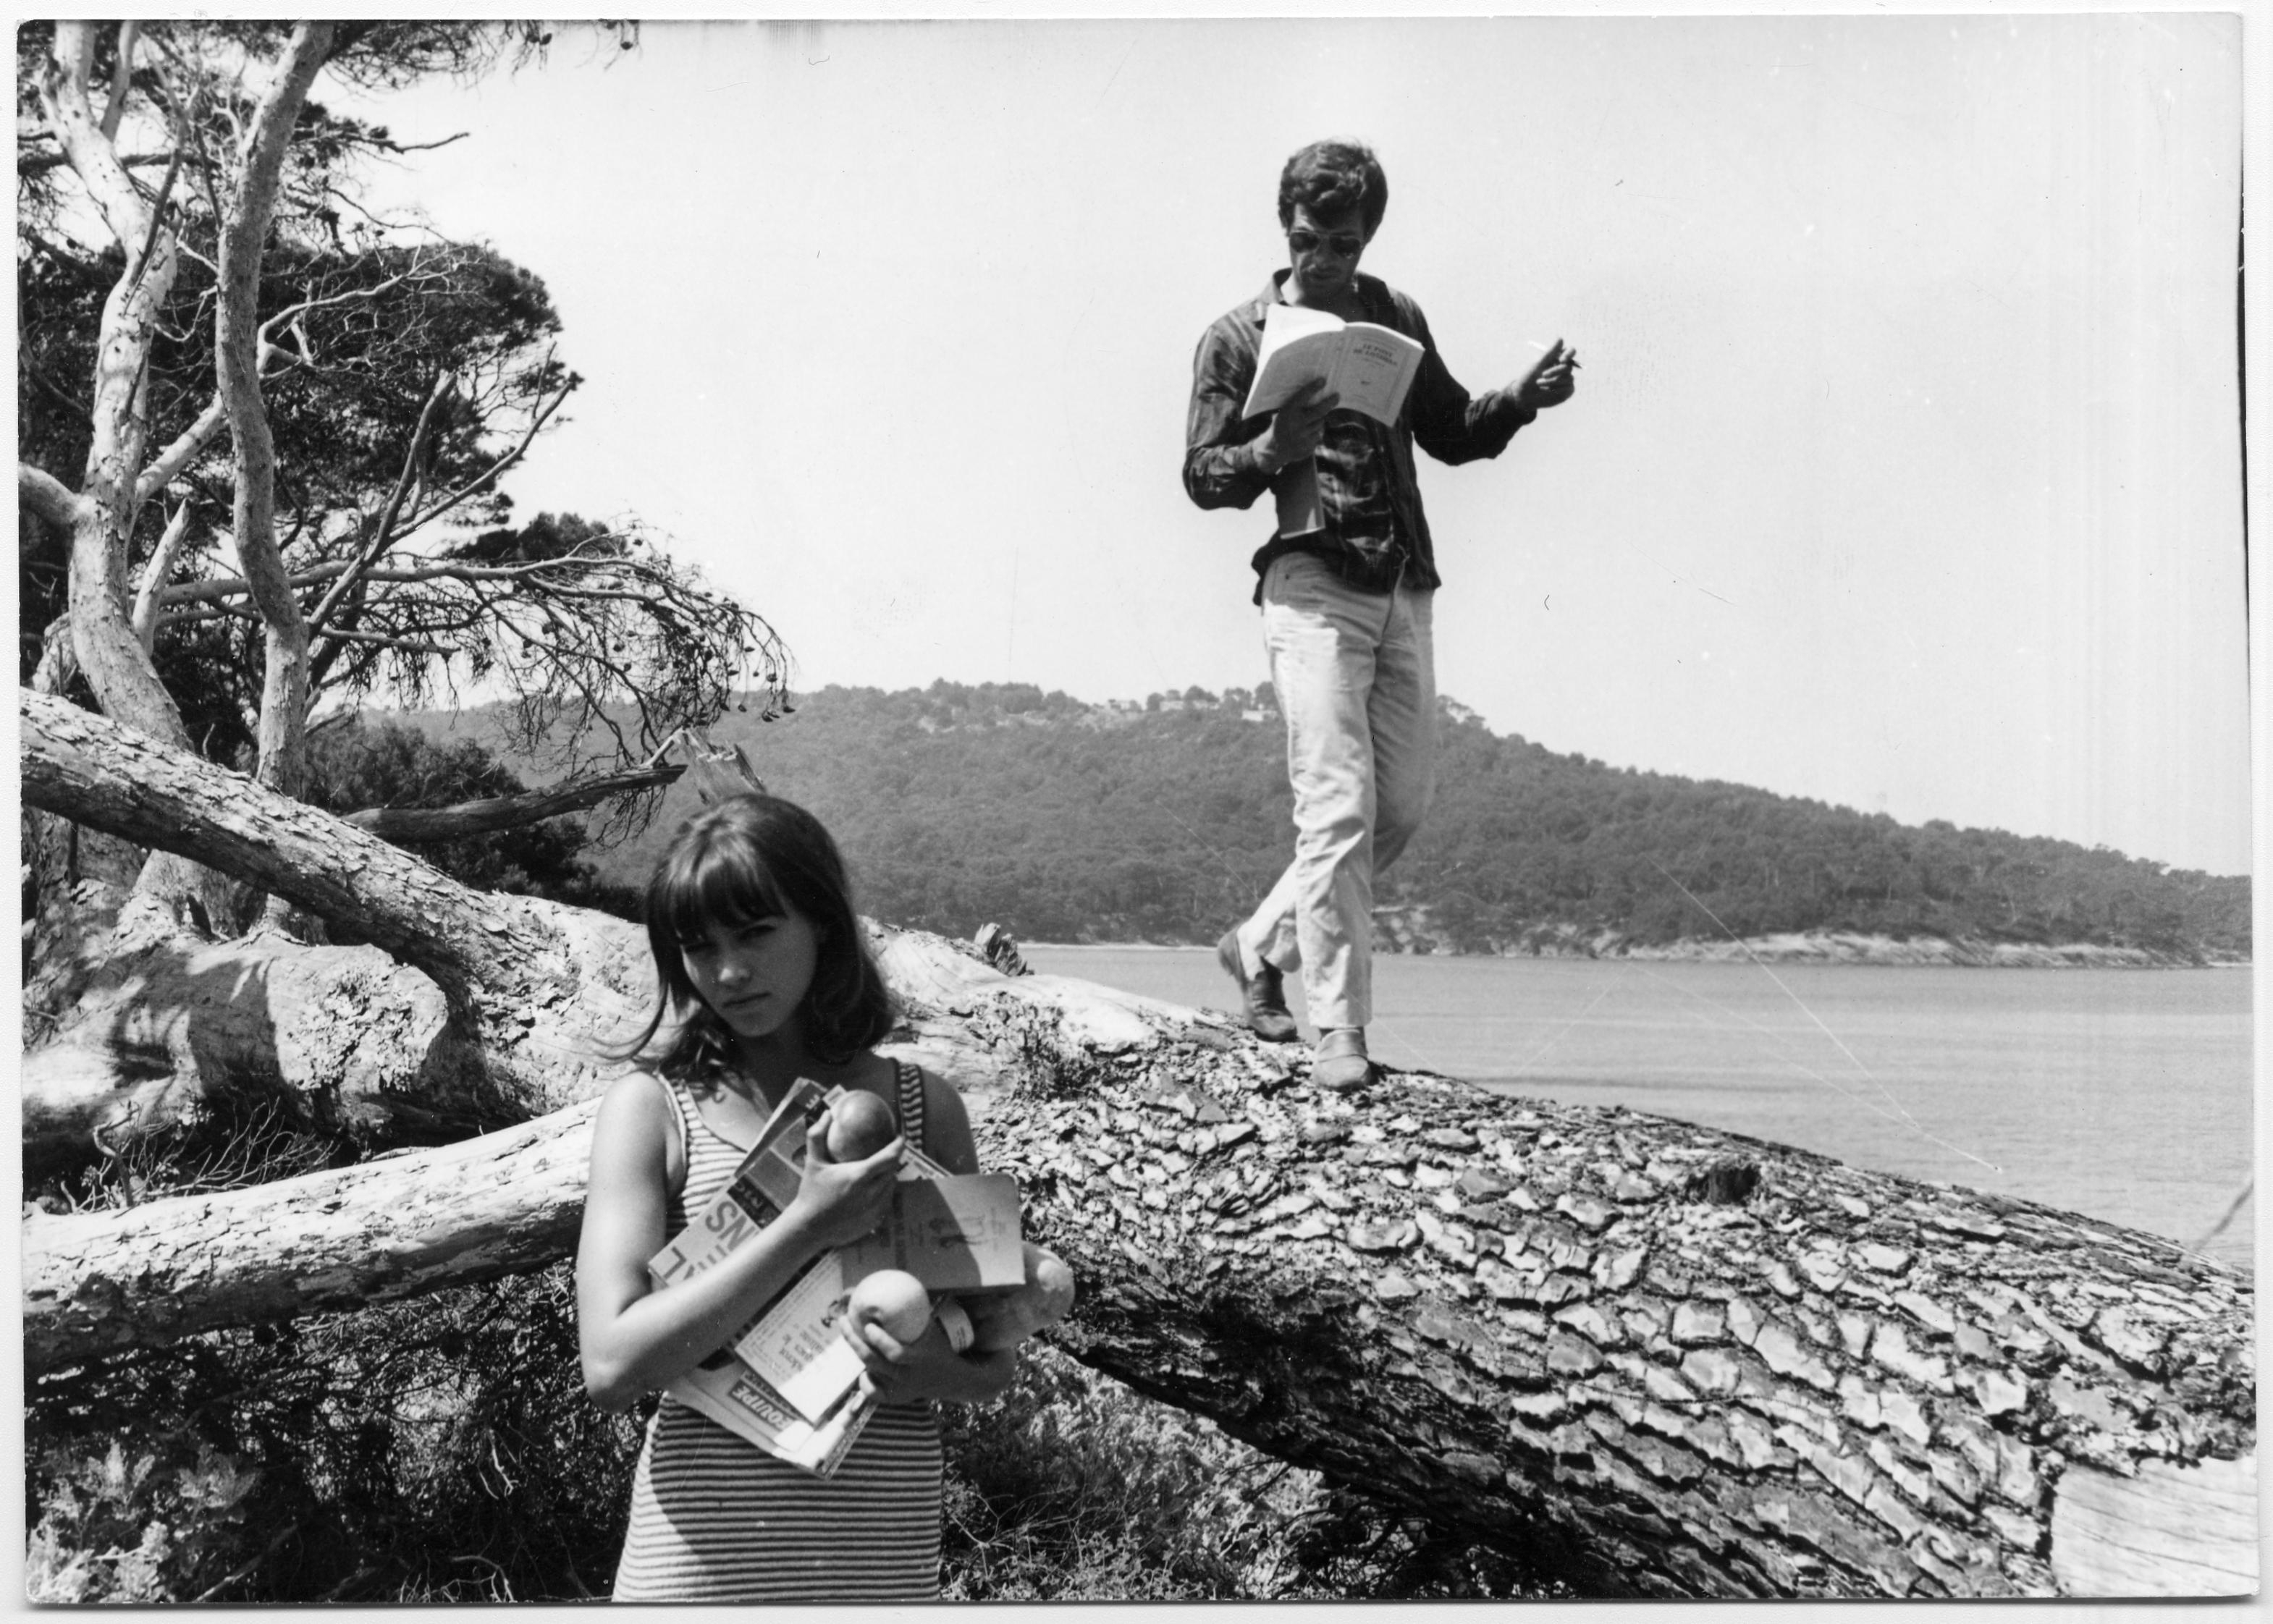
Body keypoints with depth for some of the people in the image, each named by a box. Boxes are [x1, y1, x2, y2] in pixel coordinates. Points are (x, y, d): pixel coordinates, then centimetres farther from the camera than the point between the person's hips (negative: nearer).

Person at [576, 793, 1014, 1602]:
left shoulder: (922, 1107, 4)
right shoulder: (652, 1107, -2)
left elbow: (997, 1359, 11)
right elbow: (611, 1363, -13)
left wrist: (942, 1373, -11)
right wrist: (807, 1229, -18)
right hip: (702, 1556, -2)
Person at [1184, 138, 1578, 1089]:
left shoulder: (1397, 320, 16)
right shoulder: (1239, 338, 3)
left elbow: (1449, 433, 23)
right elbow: (1200, 476, 1)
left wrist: (1521, 399, 4)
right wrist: (1273, 450, -19)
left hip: (1403, 589, 6)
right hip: (1311, 587, -6)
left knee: (1404, 802, 7)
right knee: (1339, 805, -12)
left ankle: (1262, 944, 25)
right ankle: (1338, 1030, -7)